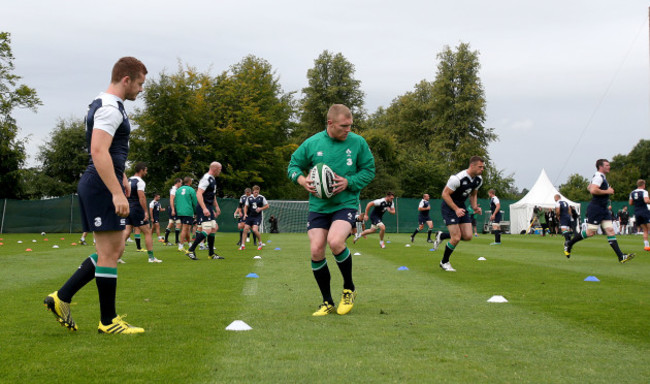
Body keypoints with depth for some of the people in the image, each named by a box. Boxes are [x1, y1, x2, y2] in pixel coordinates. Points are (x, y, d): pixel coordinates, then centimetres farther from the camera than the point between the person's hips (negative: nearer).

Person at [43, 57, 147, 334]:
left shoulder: (103, 106, 20)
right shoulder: (110, 109, -14)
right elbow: (98, 151, -25)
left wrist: (120, 176, 36)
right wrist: (117, 192, -28)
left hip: (94, 186, 11)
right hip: (103, 186, -11)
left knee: (114, 251, 13)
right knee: (109, 253, -5)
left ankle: (61, 298, 13)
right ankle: (108, 321, 2)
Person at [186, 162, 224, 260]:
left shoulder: (213, 179, 16)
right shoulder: (206, 178, -15)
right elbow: (198, 194, -24)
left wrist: (216, 207, 31)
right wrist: (204, 208, -30)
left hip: (209, 208, 10)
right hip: (204, 208, -10)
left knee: (214, 228, 11)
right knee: (207, 230, -16)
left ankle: (211, 254, 19)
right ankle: (191, 250, -12)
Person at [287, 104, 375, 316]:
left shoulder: (358, 142, -3)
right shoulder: (312, 143, -1)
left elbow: (369, 170, 5)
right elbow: (293, 165, 11)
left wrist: (348, 182, -12)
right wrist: (302, 179, -11)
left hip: (346, 203, -2)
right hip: (318, 206, 3)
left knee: (335, 242, -26)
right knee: (316, 250, -6)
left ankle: (349, 289, 1)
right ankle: (327, 302, 13)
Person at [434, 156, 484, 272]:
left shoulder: (478, 180, -2)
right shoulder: (458, 178, -27)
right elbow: (445, 194, -21)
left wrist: (475, 207, -4)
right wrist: (456, 209, -27)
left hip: (461, 207, 8)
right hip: (449, 207, -8)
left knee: (468, 236, -2)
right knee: (456, 238, -14)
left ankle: (442, 236, 22)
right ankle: (444, 262, 9)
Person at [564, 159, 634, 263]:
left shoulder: (601, 177, 19)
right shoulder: (598, 177, -13)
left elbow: (589, 187, 30)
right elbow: (593, 190, -28)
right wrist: (607, 191, -17)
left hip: (603, 209, 10)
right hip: (595, 208, -10)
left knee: (610, 230, 1)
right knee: (590, 232, -6)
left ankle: (621, 256, -5)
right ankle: (569, 244, 13)